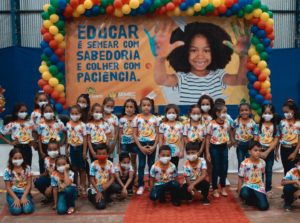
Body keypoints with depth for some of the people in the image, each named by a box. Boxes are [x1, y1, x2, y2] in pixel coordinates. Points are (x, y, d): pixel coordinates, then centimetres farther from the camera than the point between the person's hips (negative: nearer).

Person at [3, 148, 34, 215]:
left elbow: (29, 184, -4)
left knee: (28, 209, -25)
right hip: (13, 193, -1)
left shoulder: (27, 168, -4)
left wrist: (24, 197, -15)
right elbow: (8, 187, -5)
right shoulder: (7, 171, -7)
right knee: (16, 210, -27)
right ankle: (14, 202, 9)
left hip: (24, 193, 1)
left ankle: (24, 200, 9)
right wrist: (16, 198, -17)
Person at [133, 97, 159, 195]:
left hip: (152, 144, 1)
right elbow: (134, 134, -4)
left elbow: (157, 134, 1)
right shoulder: (137, 118, -5)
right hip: (141, 144, -1)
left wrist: (154, 146, -10)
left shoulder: (155, 118, -1)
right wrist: (141, 147, -11)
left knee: (151, 164, 8)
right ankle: (141, 185, 12)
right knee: (141, 165, 4)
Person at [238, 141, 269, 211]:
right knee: (244, 194, -38)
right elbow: (240, 179, -4)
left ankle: (253, 199, 15)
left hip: (259, 187, 2)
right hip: (247, 185, -2)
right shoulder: (244, 163, -10)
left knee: (264, 206, -20)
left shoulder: (262, 162, 0)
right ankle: (253, 199, 0)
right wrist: (239, 192, -5)